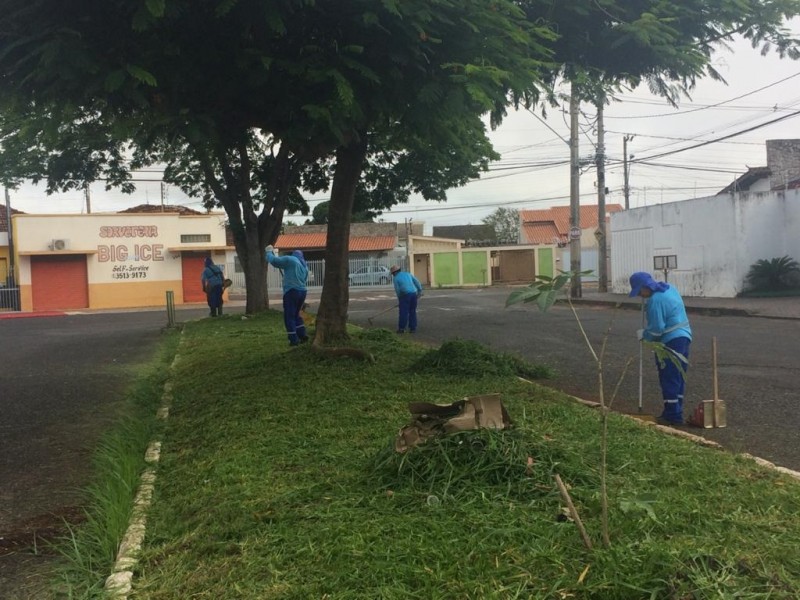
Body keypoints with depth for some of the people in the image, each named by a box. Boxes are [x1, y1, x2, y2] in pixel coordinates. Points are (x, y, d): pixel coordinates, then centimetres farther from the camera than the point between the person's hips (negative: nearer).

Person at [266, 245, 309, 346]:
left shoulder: (290, 259, -2)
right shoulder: (305, 266, 20)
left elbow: (274, 261, -6)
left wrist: (269, 252, 13)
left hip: (291, 291, -7)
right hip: (302, 291, 7)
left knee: (289, 317, 0)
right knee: (296, 315, 22)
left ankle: (294, 340, -3)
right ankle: (302, 335, 17)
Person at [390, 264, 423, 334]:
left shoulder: (396, 278, 1)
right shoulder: (407, 274, 17)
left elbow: (397, 290, 0)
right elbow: (417, 281, 10)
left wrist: (399, 299, 13)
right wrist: (420, 290, 10)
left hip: (405, 295, -5)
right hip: (413, 294, 5)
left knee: (403, 312, -1)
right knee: (412, 312, 9)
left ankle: (401, 328, 0)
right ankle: (413, 328, 9)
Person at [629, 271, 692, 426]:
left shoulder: (655, 300, -19)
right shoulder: (669, 288, 11)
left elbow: (657, 329, -18)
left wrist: (644, 334, 0)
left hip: (671, 341, -10)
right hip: (684, 336, 10)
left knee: (669, 379, -4)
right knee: (679, 378, 14)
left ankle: (672, 415, -2)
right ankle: (676, 412, 21)